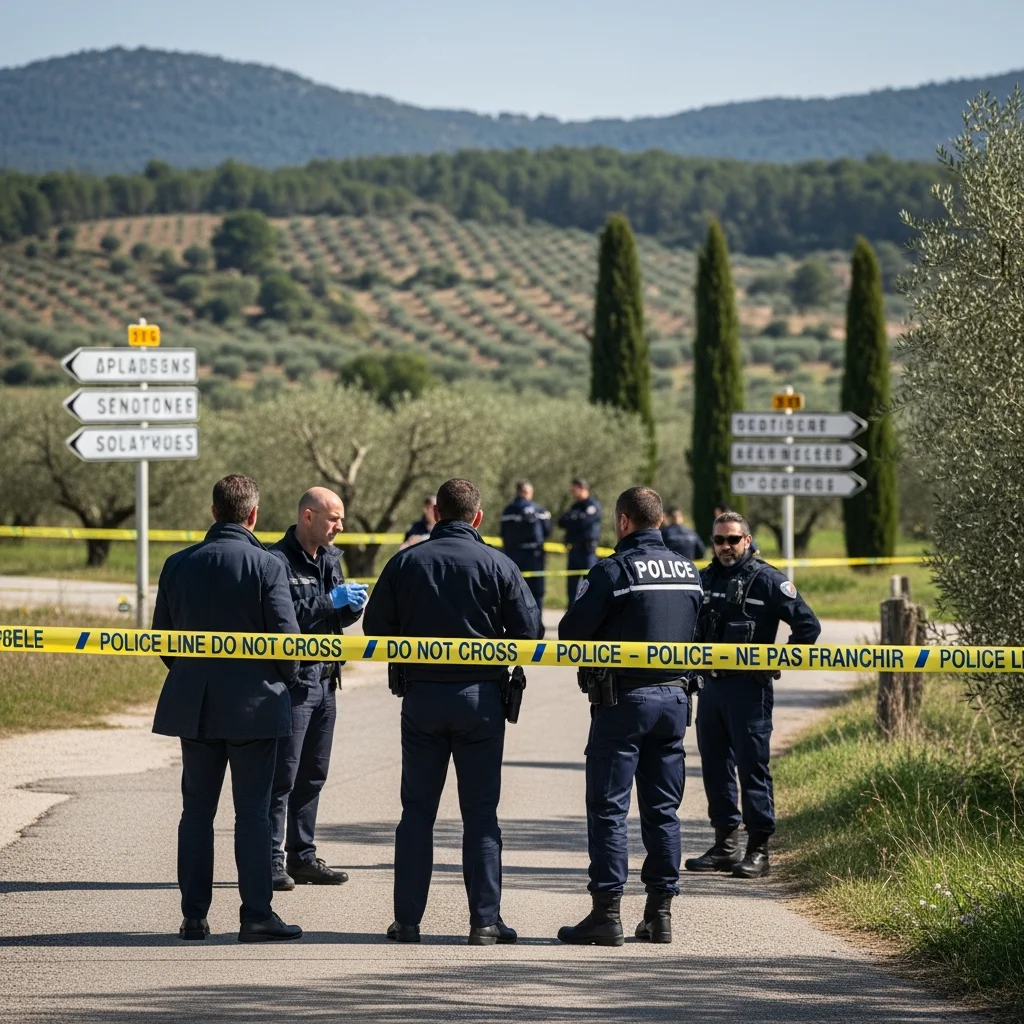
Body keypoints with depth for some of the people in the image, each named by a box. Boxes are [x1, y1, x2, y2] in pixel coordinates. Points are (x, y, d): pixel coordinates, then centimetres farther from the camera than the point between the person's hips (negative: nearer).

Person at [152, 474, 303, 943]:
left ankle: (194, 916, 10)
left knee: (196, 811, 9)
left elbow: (160, 636, 7)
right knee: (252, 813, 1)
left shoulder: (178, 565, 2)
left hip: (193, 705, 3)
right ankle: (256, 914, 0)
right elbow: (287, 635, -11)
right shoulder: (267, 566, -10)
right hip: (253, 704, -3)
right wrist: (285, 680, 7)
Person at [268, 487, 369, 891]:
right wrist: (330, 602, -21)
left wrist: (351, 606, -3)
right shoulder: (278, 560, -13)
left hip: (325, 678, 9)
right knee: (282, 774, -7)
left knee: (313, 774, 13)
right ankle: (270, 859, -5)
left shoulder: (330, 558, 14)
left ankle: (302, 856, 20)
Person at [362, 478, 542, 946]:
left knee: (417, 810, 8)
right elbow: (528, 629, -6)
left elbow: (375, 625, 0)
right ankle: (485, 920, 1)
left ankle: (407, 919, 7)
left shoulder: (406, 562, -1)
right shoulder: (497, 565, -5)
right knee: (480, 812, 4)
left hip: (421, 696, 1)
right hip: (480, 697, -1)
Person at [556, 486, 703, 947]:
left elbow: (571, 633, -11)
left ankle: (606, 912, -5)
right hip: (674, 697, 6)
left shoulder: (614, 570, -11)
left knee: (608, 808, -2)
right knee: (662, 809, 10)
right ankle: (660, 911, 11)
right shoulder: (688, 572, 8)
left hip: (623, 698, -6)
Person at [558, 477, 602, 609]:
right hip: (574, 549, 8)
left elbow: (583, 522, -17)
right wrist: (572, 520, -9)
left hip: (587, 550, -8)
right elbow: (562, 522, 12)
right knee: (571, 585, 8)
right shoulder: (575, 506, 20)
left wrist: (568, 519, 0)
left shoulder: (593, 505, -5)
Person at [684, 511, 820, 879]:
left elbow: (808, 625, -9)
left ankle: (758, 849, -1)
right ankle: (725, 844, 18)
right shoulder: (705, 579, 12)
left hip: (749, 687, -7)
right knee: (715, 765, 10)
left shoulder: (766, 580, -6)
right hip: (710, 685, 7)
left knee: (752, 766, -5)